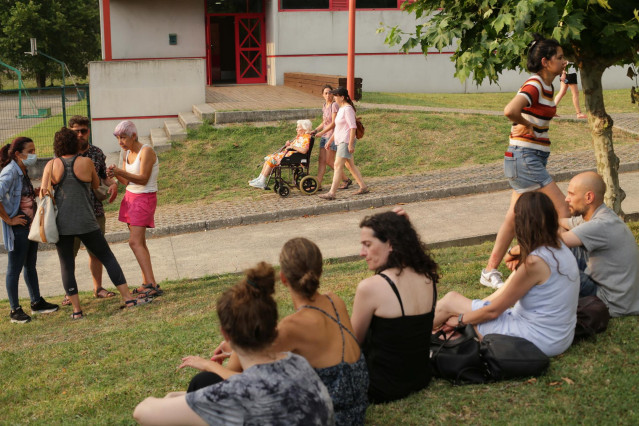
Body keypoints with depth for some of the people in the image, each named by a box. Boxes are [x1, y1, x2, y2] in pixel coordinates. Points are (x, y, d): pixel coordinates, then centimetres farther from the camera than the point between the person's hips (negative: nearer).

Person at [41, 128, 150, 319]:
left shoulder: (52, 165, -1)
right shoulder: (86, 162, -3)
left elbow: (43, 193, -4)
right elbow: (96, 184, 12)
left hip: (61, 223, 1)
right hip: (85, 222, -1)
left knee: (66, 266, 8)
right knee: (107, 258, 7)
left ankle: (77, 309, 7)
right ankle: (128, 298, 5)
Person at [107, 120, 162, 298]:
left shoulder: (146, 151, -14)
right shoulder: (127, 153, 10)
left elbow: (143, 179, -19)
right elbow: (126, 181, 7)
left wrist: (121, 172, -29)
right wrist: (115, 174, -12)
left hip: (145, 198, -8)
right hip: (130, 197, 8)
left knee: (135, 242, -17)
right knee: (140, 243, 7)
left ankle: (153, 285, -21)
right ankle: (146, 283, 10)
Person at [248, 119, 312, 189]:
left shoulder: (306, 138, -13)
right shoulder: (299, 136, 19)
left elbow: (304, 150, -29)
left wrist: (293, 146, -24)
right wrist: (288, 144, 4)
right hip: (287, 153, 10)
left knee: (271, 159, -20)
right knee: (268, 157, 1)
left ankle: (262, 182, -18)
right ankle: (260, 178, 0)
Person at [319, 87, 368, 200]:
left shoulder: (348, 109, -14)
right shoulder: (341, 108, 18)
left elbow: (353, 127, -19)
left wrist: (350, 144, -23)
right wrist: (330, 141, 23)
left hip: (346, 141, -10)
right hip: (341, 141, 10)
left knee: (338, 165, -13)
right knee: (351, 165, 14)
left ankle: (332, 193, -16)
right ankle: (363, 187, 21)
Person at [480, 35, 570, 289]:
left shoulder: (546, 87, 14)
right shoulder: (535, 85, -16)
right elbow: (510, 110, -34)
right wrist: (526, 126, -16)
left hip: (531, 160, 10)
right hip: (525, 158, -10)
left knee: (514, 218, 12)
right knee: (562, 211, -6)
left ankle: (490, 272, 18)